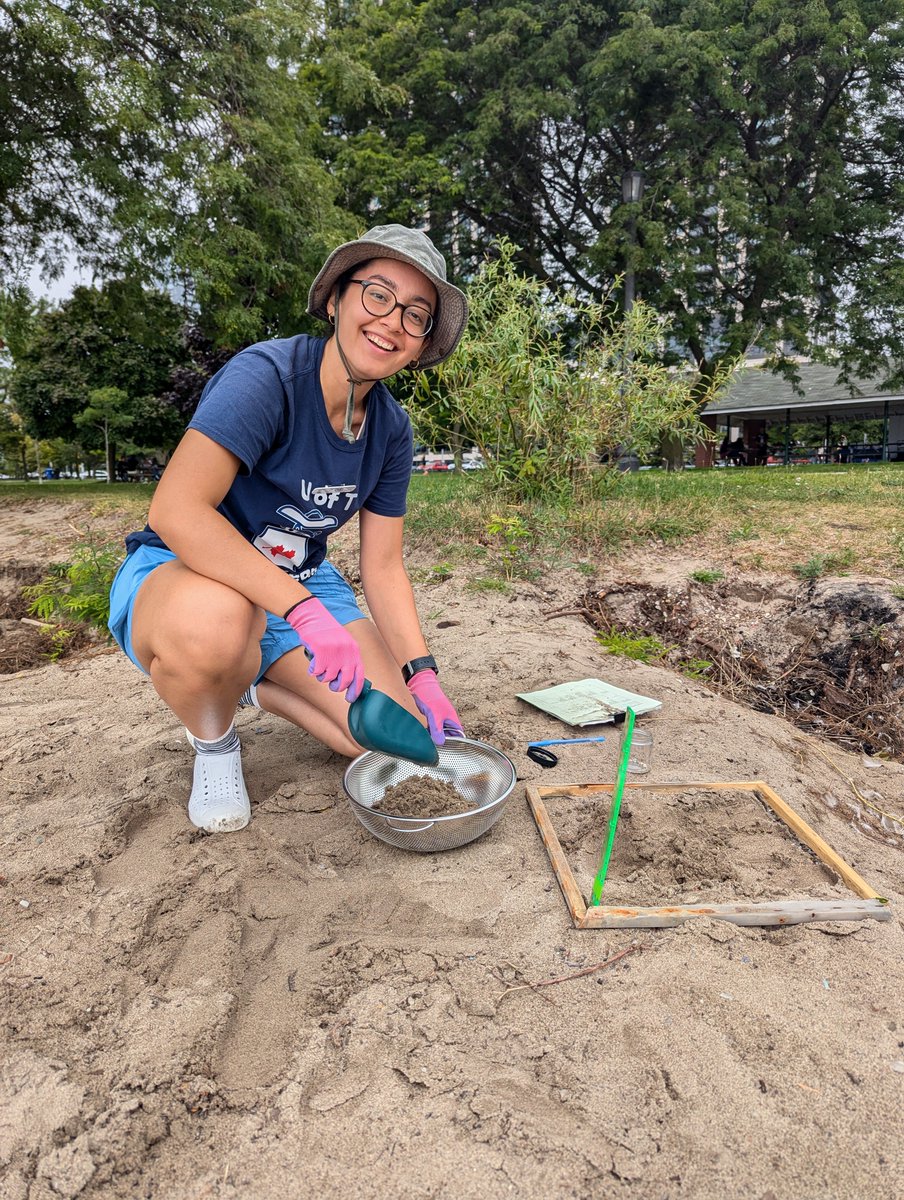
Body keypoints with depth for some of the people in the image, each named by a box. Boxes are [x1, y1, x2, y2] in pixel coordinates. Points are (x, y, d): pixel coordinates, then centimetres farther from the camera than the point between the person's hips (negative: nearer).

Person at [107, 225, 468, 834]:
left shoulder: (392, 429, -3)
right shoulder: (268, 374, -23)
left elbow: (383, 567, 0)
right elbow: (176, 513, -34)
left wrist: (422, 675, -9)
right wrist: (305, 611, -39)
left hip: (302, 583, 6)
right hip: (178, 576, -5)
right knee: (213, 622, -43)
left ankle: (255, 684, 18)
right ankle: (214, 743, -5)